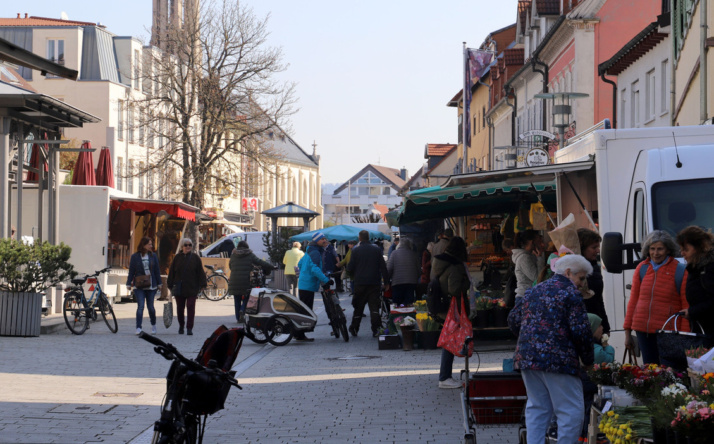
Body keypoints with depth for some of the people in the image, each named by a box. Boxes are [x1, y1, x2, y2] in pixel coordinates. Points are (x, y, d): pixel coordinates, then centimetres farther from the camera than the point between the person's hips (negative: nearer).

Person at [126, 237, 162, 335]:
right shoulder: (135, 257, 1)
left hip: (151, 286, 2)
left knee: (150, 307, 8)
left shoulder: (153, 256, 7)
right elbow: (131, 271, 4)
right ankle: (138, 328, -13)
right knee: (140, 306, -12)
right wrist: (129, 284, 0)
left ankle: (153, 325, 30)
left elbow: (157, 271, 9)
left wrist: (159, 284, 8)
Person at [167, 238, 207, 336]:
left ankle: (189, 328, -5)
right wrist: (171, 285, 4)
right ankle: (181, 326, 26)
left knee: (191, 307, -7)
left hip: (192, 288, -2)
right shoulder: (177, 258, 6)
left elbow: (200, 272, 3)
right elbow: (171, 272, 8)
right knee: (180, 308, 10)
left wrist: (202, 285, -4)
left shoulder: (195, 258, 3)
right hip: (179, 287, 2)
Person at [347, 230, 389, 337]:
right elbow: (383, 267, 0)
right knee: (374, 306, 2)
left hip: (360, 283, -1)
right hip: (374, 283, 1)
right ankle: (376, 330, -5)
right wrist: (386, 282, 6)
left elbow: (350, 268, -5)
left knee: (358, 306, 11)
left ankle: (354, 329, 15)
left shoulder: (356, 250, -5)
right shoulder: (376, 249, 1)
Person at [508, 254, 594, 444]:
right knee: (570, 411, -2)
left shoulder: (533, 291, 17)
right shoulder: (570, 293, -5)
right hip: (558, 360, -7)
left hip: (527, 357, 8)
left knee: (537, 408, 14)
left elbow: (513, 320, 20)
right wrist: (588, 359, 1)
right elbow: (580, 331, -11)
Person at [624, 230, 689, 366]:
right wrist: (627, 332, 14)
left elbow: (687, 306, -4)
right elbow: (633, 301, 15)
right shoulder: (641, 268, 10)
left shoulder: (680, 271, -3)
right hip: (643, 329, 4)